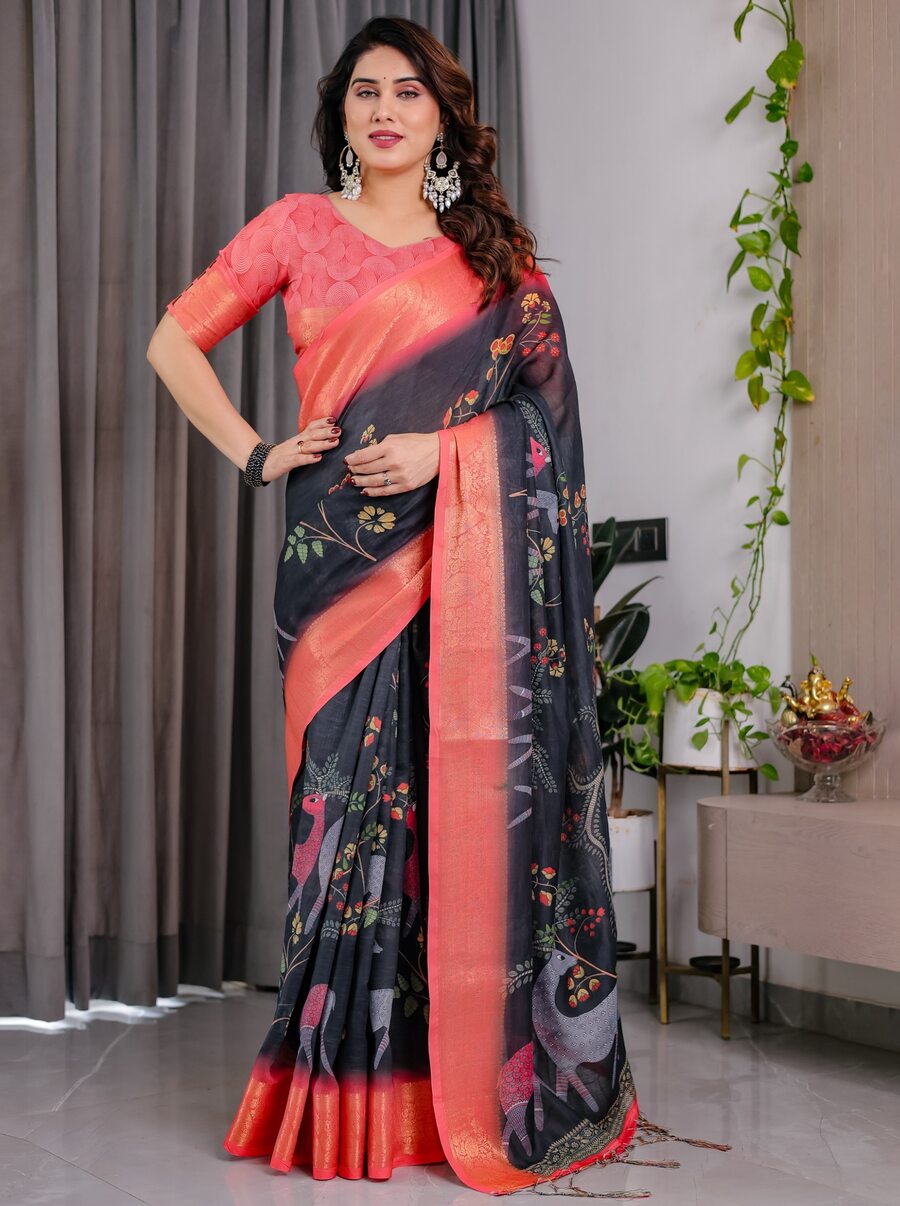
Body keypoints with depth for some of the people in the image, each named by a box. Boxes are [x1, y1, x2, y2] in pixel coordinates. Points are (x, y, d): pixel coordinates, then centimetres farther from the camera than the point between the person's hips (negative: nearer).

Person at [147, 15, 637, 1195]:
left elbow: (547, 399, 8)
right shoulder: (298, 227, 10)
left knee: (470, 790, -2)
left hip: (469, 554, 1)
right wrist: (257, 454, 2)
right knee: (354, 793, -1)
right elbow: (175, 343, 12)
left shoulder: (492, 249, 13)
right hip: (346, 547, -1)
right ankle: (348, 1093, 9)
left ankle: (474, 1080, 10)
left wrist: (444, 447, -8)